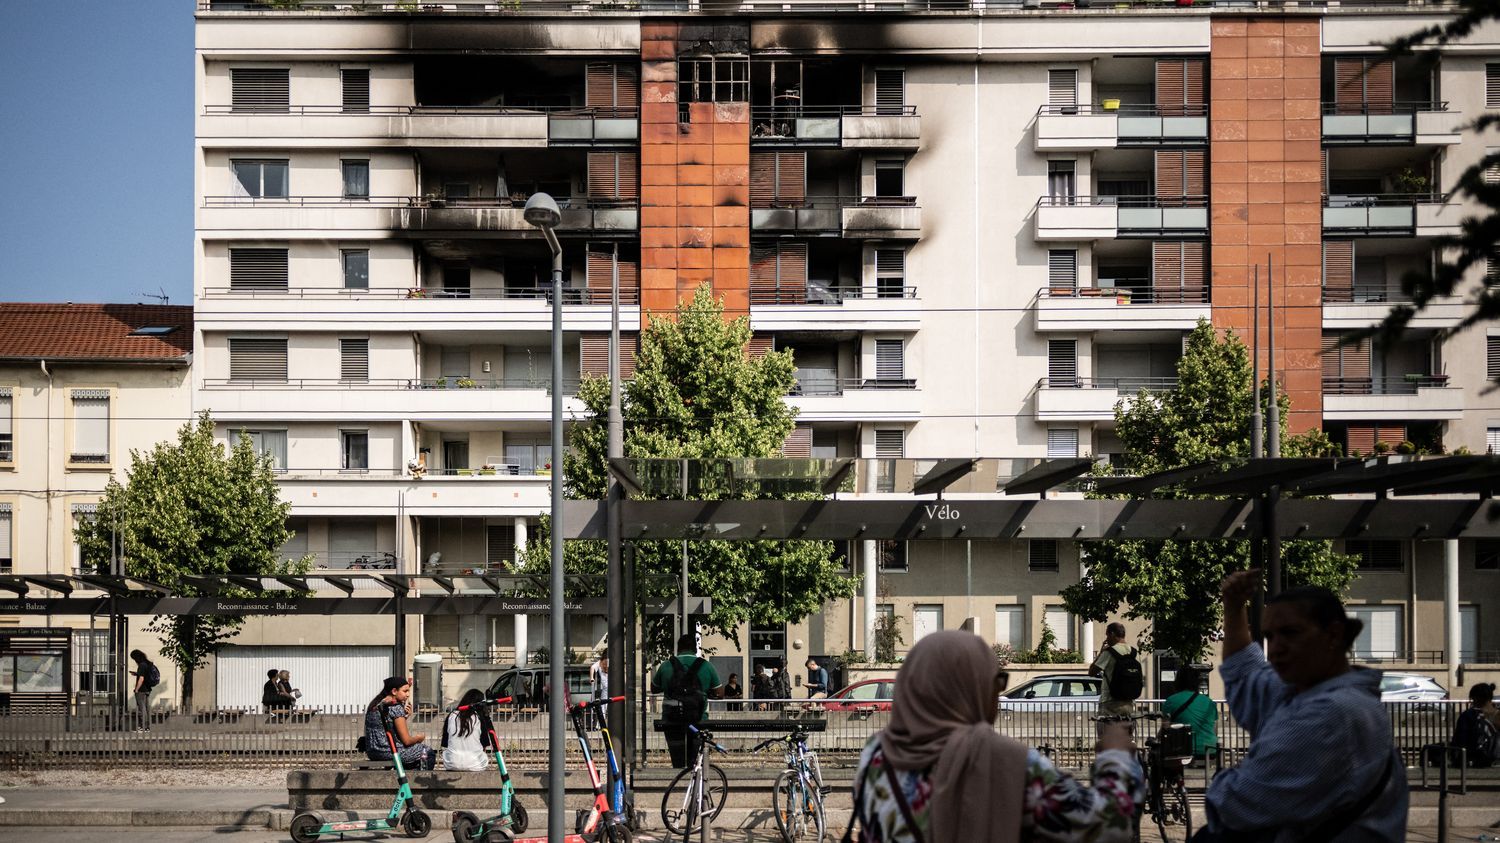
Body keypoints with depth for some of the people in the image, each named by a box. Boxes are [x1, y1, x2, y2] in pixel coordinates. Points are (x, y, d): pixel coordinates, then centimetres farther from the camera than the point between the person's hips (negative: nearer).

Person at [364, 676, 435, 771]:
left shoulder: (374, 705, 9)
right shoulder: (395, 707, -16)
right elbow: (406, 740, -15)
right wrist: (420, 737, 6)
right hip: (389, 752, -9)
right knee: (427, 751, 9)